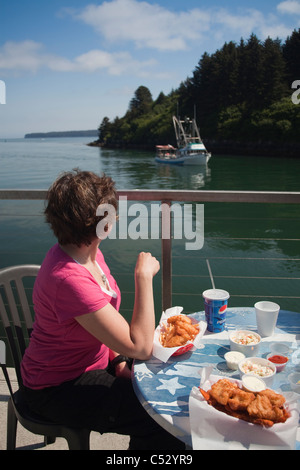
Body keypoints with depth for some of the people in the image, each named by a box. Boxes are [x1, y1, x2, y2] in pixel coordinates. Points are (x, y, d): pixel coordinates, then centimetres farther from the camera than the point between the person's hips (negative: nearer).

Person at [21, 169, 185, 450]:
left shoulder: (88, 252, -5)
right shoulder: (70, 278, -35)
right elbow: (140, 347, -32)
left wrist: (118, 358, -5)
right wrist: (144, 276, -30)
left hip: (95, 361, 9)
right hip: (59, 389, -8)